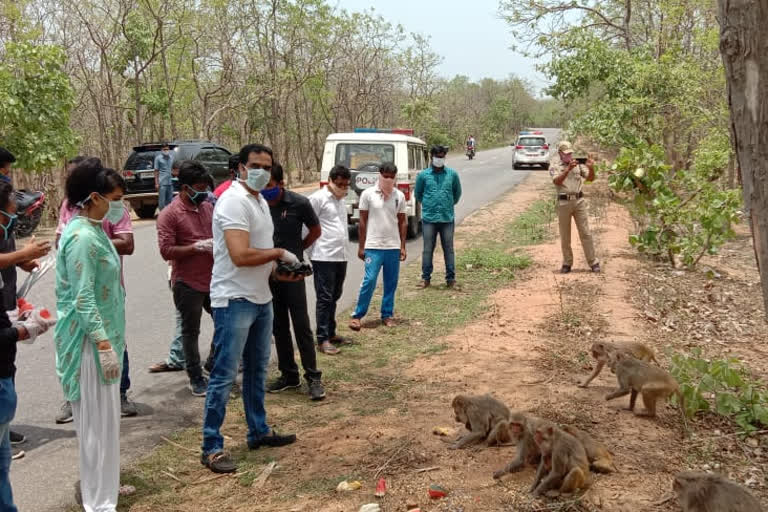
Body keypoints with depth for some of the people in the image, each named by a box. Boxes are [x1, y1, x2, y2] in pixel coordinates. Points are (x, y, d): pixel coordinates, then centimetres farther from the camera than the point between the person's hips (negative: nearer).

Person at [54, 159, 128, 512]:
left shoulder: (94, 230, 11)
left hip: (102, 335, 10)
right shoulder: (82, 237, -20)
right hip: (89, 340, -10)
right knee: (97, 420, -2)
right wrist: (104, 344, -25)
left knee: (103, 417, 19)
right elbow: (82, 299, -23)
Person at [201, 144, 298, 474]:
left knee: (257, 369, 19)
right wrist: (279, 253, -14)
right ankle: (212, 447, 5)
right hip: (234, 301, -9)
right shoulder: (234, 201, -17)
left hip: (261, 299, 10)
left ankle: (259, 431, 32)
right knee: (224, 375, -3)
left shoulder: (261, 201, 13)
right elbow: (241, 255, -27)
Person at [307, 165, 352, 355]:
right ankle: (322, 339, 1)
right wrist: (312, 252, -12)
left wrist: (344, 249, 16)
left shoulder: (340, 200, 17)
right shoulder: (318, 198, -9)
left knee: (335, 297, 15)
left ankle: (331, 333, 25)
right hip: (324, 257, -8)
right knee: (324, 298, -4)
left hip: (341, 257, 8)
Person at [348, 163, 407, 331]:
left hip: (393, 247, 3)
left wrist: (402, 246, 6)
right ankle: (357, 316, 2)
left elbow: (402, 222, 11)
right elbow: (362, 221, 0)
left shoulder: (399, 196, 6)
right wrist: (361, 246, -2)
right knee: (369, 281, -8)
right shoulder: (368, 194, -3)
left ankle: (387, 315, 20)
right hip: (373, 247, -3)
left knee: (391, 283, 8)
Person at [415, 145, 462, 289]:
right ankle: (425, 278, 16)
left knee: (449, 249, 7)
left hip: (447, 218, 1)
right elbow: (417, 194, 13)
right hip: (429, 219, 0)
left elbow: (457, 193, 17)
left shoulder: (452, 174, 2)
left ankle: (451, 278, 16)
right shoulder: (423, 175, 0)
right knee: (427, 250, 5)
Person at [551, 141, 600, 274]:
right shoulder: (555, 168, 5)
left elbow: (590, 178, 5)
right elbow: (557, 181, -13)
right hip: (564, 202, -1)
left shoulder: (579, 165, 12)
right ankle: (567, 263, 15)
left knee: (585, 233, 0)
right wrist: (568, 169, -25)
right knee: (565, 235, 6)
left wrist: (591, 168, -15)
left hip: (579, 200, 1)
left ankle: (593, 262, 3)